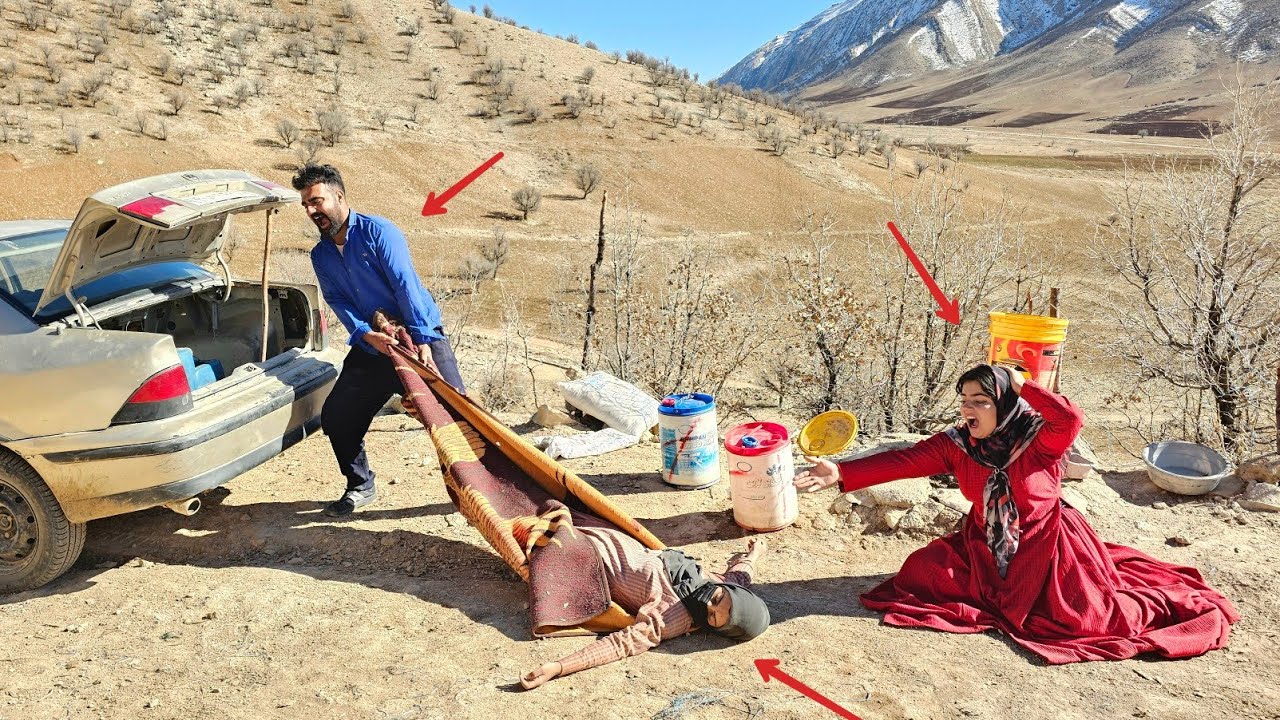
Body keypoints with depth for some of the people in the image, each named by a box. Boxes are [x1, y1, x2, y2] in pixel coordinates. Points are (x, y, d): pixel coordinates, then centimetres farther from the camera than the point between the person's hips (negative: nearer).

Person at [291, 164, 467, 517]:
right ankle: (360, 487, 24)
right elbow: (338, 301, -2)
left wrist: (422, 340, -26)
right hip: (371, 344, 6)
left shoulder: (378, 232, -11)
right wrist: (366, 334, -22)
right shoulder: (320, 255, 9)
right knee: (334, 418, 3)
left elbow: (406, 285, -18)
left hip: (419, 336, -6)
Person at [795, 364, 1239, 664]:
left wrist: (1022, 386, -34)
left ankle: (1148, 601, 20)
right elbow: (905, 461, -21)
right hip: (987, 545, 4)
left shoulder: (1039, 440, -19)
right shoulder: (956, 445, -11)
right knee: (926, 570, -7)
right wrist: (841, 474, -32)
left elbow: (1072, 419, -41)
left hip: (1046, 542, -4)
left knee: (1080, 617, -15)